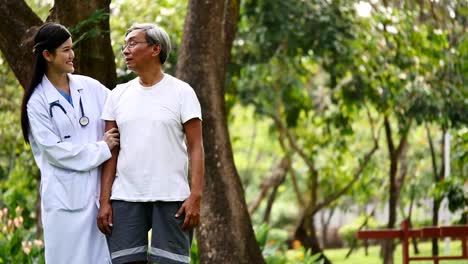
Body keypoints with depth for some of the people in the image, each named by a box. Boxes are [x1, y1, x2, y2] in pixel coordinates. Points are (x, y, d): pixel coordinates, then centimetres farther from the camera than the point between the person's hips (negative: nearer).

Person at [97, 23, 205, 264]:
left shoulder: (181, 92, 2)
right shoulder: (118, 95, 12)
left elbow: (195, 148, -2)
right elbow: (111, 152, 10)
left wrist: (195, 196, -12)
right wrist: (104, 200, 2)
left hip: (171, 198, -3)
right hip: (125, 198, 3)